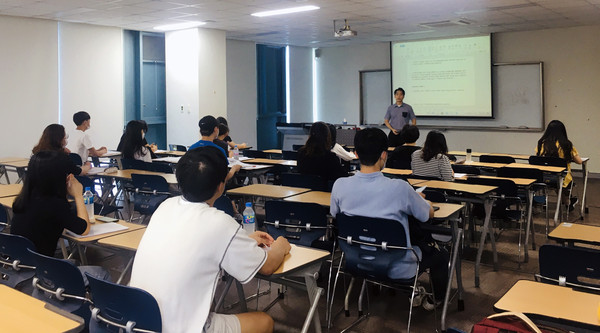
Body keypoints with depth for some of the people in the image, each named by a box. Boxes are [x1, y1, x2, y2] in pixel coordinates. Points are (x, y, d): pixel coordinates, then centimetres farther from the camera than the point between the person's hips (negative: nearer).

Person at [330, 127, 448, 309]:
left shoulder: (340, 186, -17)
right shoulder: (399, 188, -26)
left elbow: (334, 216, 5)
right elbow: (429, 214, -7)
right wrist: (418, 199, 17)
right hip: (396, 269, -5)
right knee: (441, 255, 24)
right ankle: (437, 299, 48)